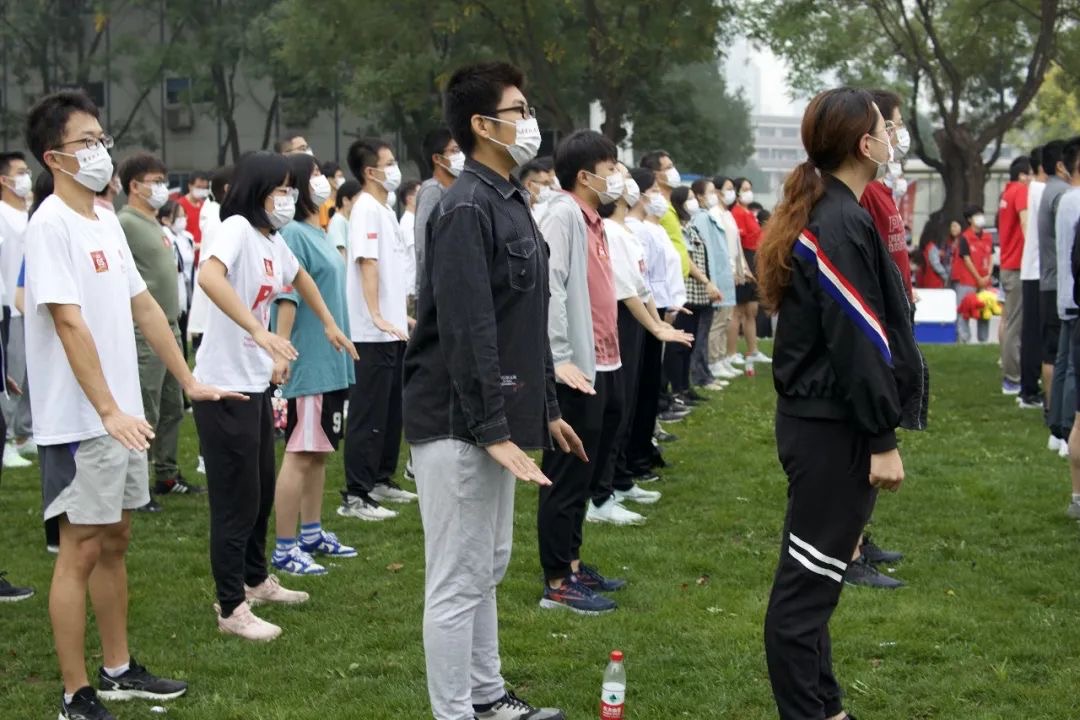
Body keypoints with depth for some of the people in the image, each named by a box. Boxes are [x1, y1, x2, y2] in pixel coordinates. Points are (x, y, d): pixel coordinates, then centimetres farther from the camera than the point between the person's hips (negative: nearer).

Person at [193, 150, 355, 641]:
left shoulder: (273, 241, 9)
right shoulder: (237, 229, -17)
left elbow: (299, 278, 32)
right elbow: (209, 276, -38)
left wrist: (329, 324, 36)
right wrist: (260, 332, -44)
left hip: (257, 385, 9)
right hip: (225, 386, -9)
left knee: (262, 492, 21)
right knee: (236, 502, -1)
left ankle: (255, 579, 39)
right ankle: (231, 609, 9)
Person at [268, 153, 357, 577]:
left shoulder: (318, 234, 13)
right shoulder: (294, 234, -15)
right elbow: (286, 300, -20)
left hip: (331, 364, 9)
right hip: (308, 364, -9)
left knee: (319, 452, 15)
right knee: (300, 455, -6)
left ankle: (312, 534, 26)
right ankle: (285, 549, -1)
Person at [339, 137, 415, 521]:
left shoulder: (384, 210, 16)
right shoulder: (366, 209, -13)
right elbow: (367, 264, -23)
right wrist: (377, 316, -30)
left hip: (391, 329, 10)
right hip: (374, 332, -10)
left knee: (391, 411, 17)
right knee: (368, 414, -7)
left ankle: (381, 480, 29)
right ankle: (355, 496, -4)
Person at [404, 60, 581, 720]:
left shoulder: (512, 201, 14)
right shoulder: (467, 209, -16)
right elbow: (468, 331, -22)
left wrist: (547, 410, 19)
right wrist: (491, 431, -24)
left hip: (497, 419, 10)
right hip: (460, 425, -10)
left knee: (489, 568, 18)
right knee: (457, 581, -3)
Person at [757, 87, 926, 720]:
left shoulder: (819, 214, 14)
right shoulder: (842, 224, -17)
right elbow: (858, 341, -21)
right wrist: (883, 441, -18)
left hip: (816, 419, 10)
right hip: (835, 428, -10)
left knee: (816, 574, 15)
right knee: (809, 579, -5)